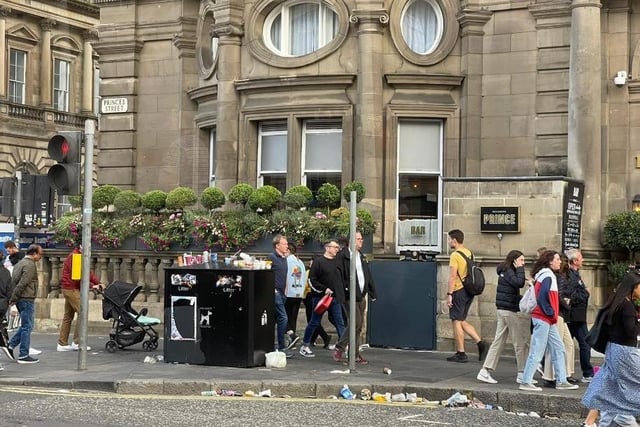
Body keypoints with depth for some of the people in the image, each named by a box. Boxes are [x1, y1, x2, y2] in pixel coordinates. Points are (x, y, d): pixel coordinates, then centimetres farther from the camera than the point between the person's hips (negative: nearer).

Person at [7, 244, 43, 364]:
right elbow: (22, 284, -20)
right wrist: (13, 299, -14)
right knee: (27, 326, -3)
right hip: (27, 299, -9)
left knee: (25, 325, 18)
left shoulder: (20, 263, 16)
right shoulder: (30, 265, -15)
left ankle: (11, 344, 13)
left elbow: (13, 282, 16)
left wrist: (13, 298, 12)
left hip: (21, 299, 9)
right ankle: (23, 355, 0)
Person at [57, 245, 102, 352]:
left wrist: (98, 282, -2)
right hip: (71, 289, -11)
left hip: (71, 289, 11)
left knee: (68, 316, 11)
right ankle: (77, 342, -11)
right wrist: (91, 285, -19)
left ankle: (62, 344, 14)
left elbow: (88, 272, 12)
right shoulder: (73, 256, -14)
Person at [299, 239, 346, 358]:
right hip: (320, 298, -5)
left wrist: (342, 294, 12)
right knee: (314, 322, 4)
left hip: (335, 298, 5)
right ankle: (305, 346, 16)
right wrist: (324, 289, -17)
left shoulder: (337, 262, 11)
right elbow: (312, 280, -10)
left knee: (340, 323, -1)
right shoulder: (318, 262, -7)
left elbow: (341, 280, 20)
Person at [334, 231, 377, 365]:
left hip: (361, 296, 8)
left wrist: (372, 293, 17)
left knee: (358, 327, 10)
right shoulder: (343, 256, -9)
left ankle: (355, 355, 17)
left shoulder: (362, 257, 17)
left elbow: (368, 276, 20)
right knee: (356, 323, -13)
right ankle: (339, 348, 0)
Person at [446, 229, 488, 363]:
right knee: (462, 321, 16)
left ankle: (460, 354, 3)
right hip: (469, 291, 8)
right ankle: (481, 344, 5)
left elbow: (453, 276, -18)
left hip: (459, 291, -8)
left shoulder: (455, 255, -14)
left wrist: (449, 294, -17)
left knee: (456, 322, 1)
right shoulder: (470, 254, 12)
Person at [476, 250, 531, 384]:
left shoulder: (505, 271, 15)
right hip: (510, 311, -10)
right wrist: (520, 269, -16)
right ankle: (522, 374, 6)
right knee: (520, 342, 0)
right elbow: (519, 283, -27)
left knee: (499, 341, 9)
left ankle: (485, 371, 6)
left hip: (502, 311, 10)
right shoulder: (508, 271, -13)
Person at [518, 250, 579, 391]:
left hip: (549, 321, 10)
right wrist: (550, 313, -13)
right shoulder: (547, 276, -14)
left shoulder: (548, 275, 15)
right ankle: (526, 382, -2)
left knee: (558, 349, 11)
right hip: (543, 319, -10)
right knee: (537, 352, -6)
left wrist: (553, 314, 12)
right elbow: (541, 298, -22)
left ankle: (561, 381, 15)